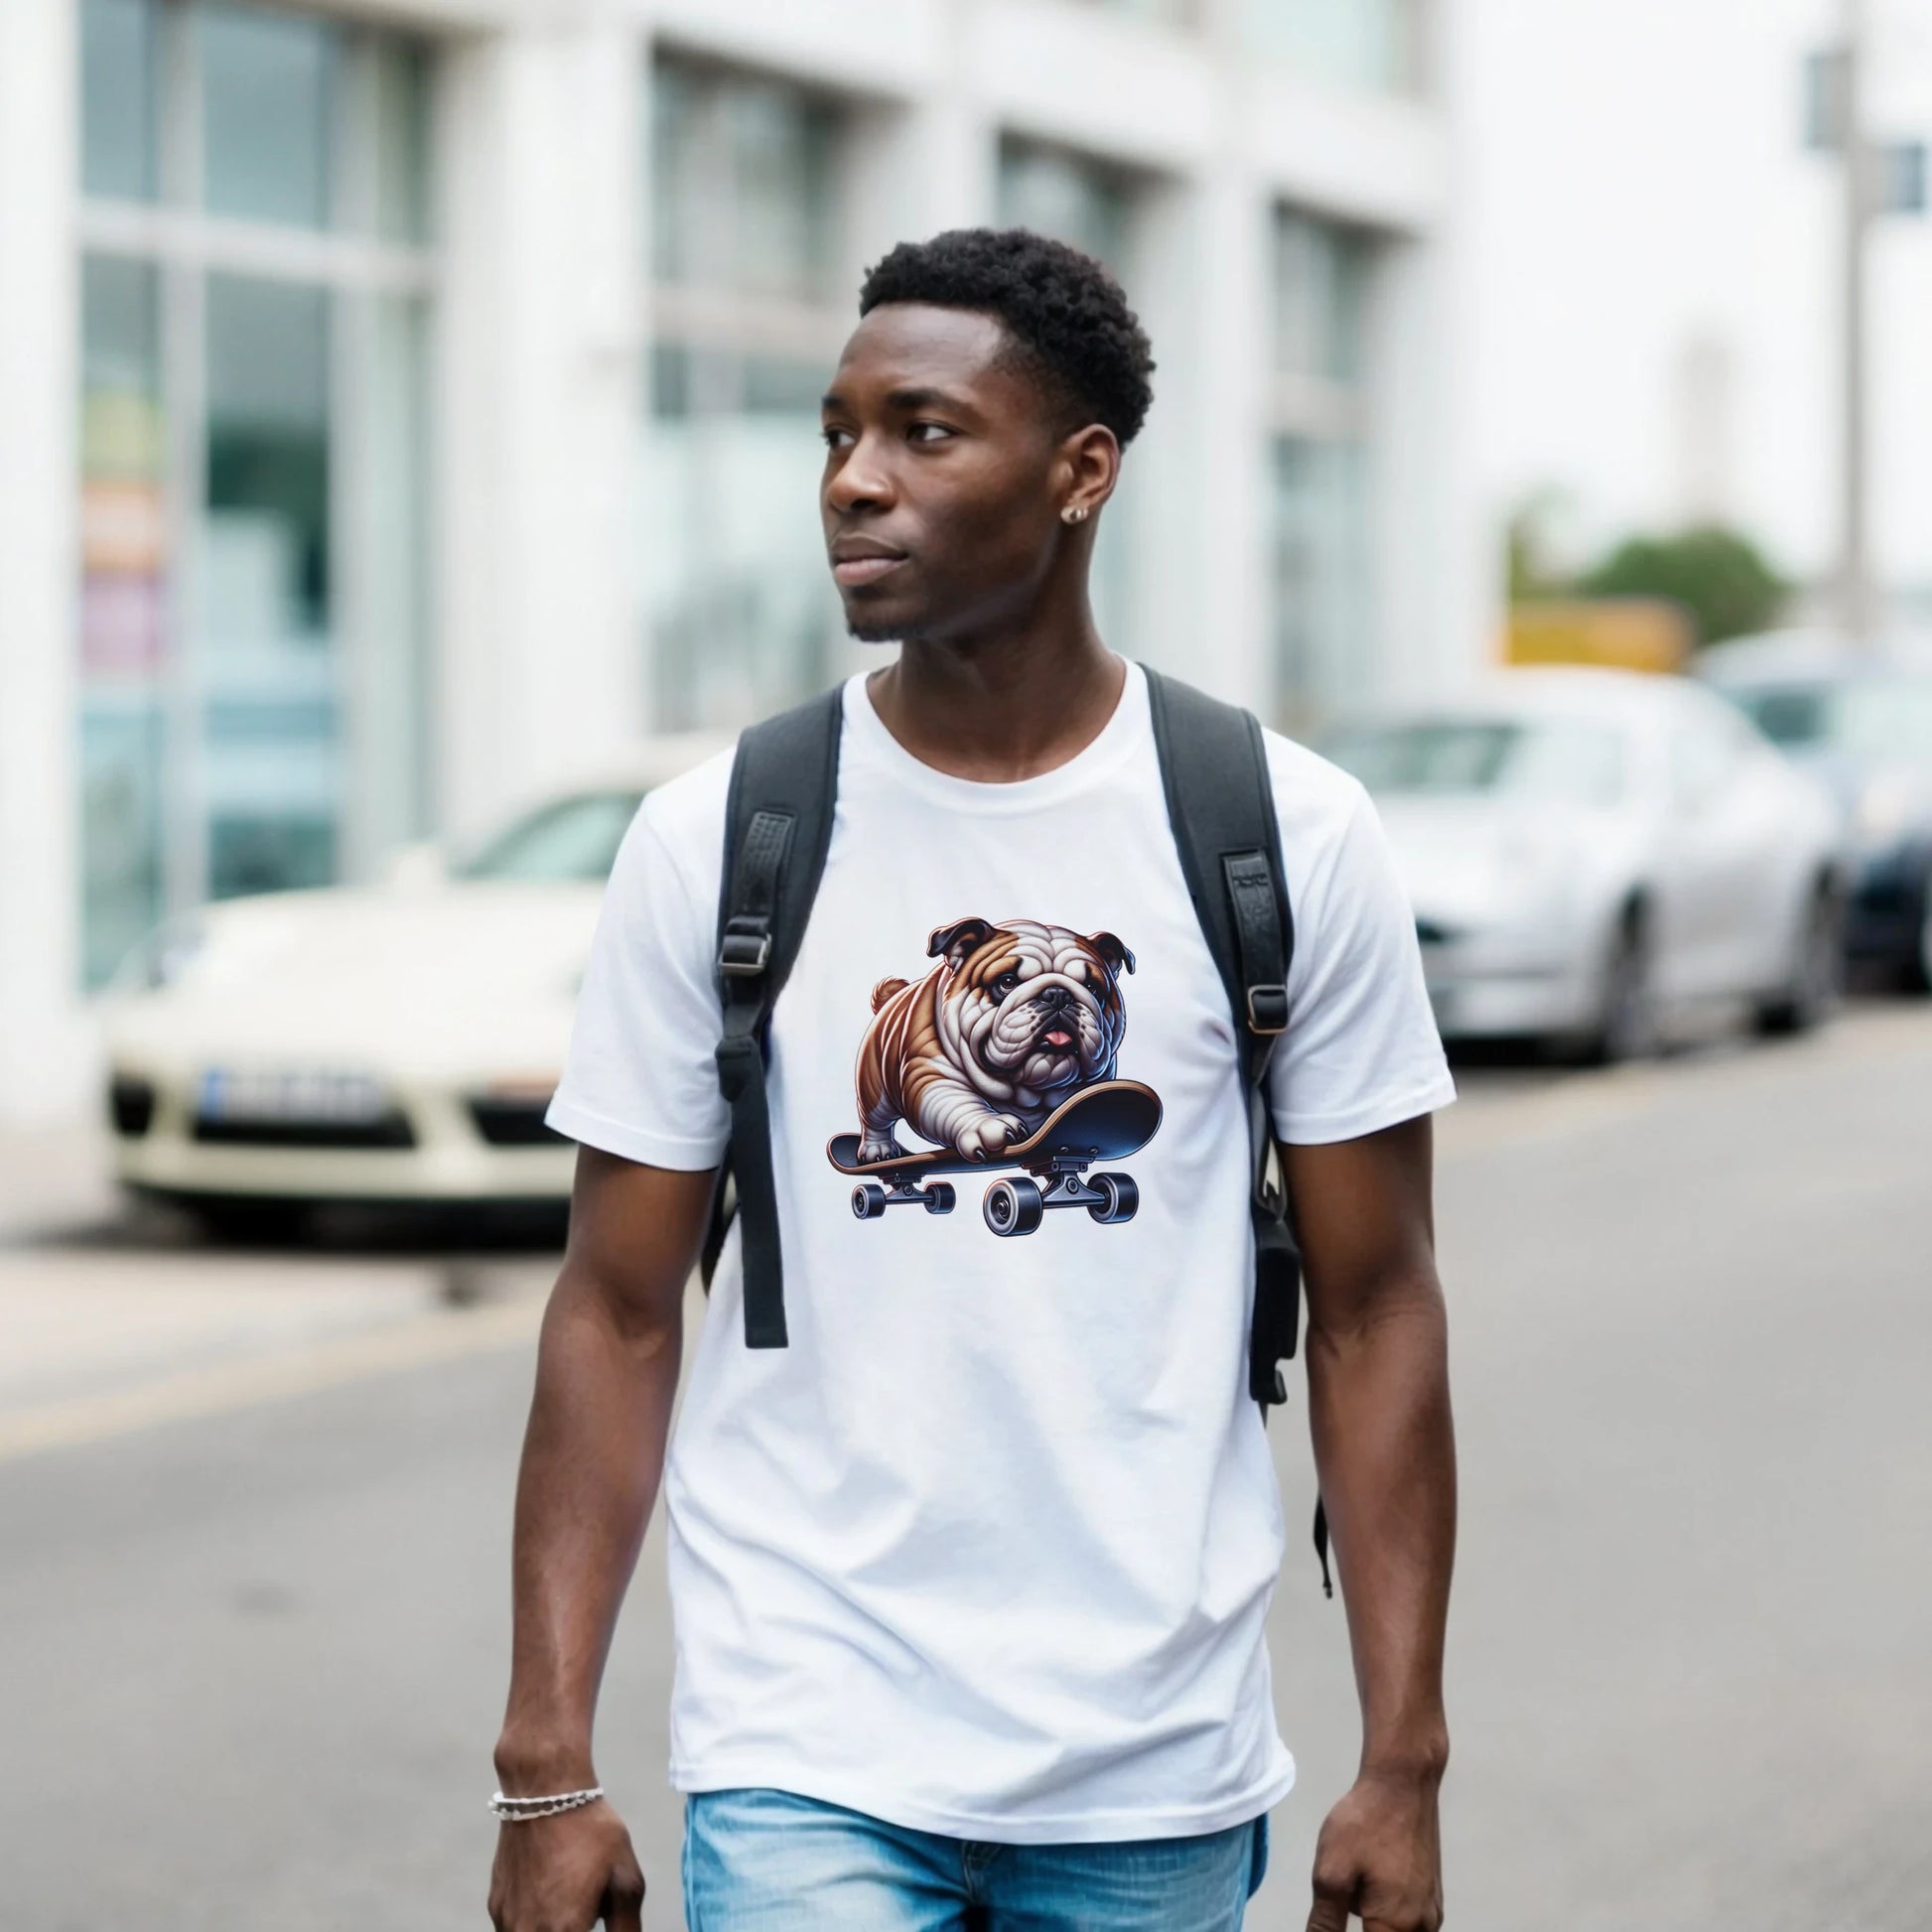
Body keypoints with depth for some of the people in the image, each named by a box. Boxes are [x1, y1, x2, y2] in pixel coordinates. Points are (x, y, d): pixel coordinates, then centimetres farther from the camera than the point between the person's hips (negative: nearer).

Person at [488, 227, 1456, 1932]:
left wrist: (1404, 1769, -2)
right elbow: (618, 1314, 1)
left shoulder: (1287, 836, -2)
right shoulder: (711, 843, -2)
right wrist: (547, 1767, -5)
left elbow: (1373, 1311, 1)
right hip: (808, 1772, -1)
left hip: (1159, 1785, 1)